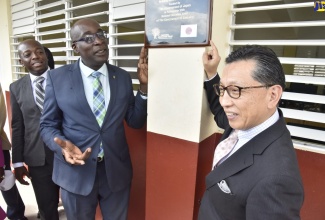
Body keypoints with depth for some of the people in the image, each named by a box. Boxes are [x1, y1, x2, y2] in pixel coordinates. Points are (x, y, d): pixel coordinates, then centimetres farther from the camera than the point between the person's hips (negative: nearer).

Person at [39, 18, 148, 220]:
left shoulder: (123, 77, -1)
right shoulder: (57, 78, -6)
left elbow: (135, 121, -1)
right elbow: (48, 125, -1)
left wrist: (144, 86, -13)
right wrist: (63, 146, -21)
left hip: (116, 171, 2)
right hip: (76, 172, -1)